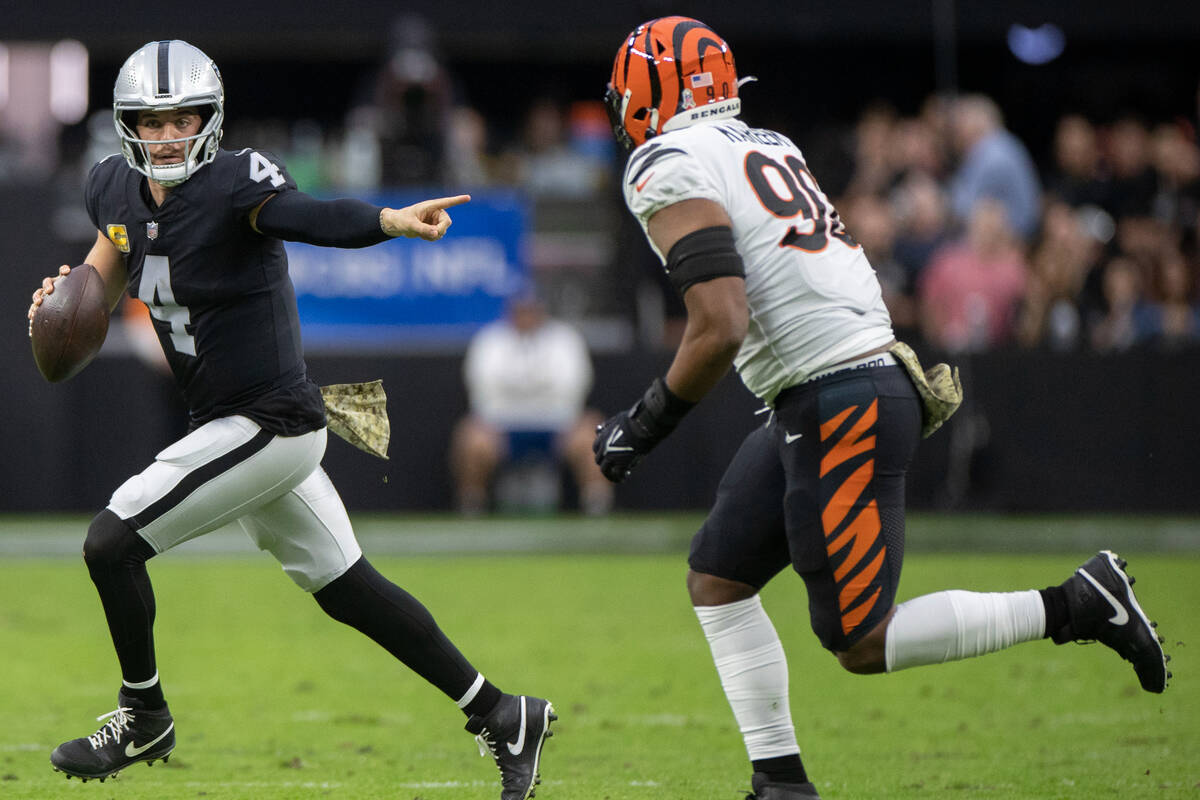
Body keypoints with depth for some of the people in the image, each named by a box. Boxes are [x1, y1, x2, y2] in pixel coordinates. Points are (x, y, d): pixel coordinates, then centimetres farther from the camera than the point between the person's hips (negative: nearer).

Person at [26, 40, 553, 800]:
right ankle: (500, 715, 25)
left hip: (271, 425, -9)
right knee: (345, 588, 16)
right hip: (232, 424, 9)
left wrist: (394, 220, -60)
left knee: (111, 543, -8)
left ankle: (144, 718, 13)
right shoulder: (117, 189, 2)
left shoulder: (235, 183, -22)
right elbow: (110, 272, 21)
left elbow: (316, 218, -40)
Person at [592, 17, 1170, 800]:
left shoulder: (670, 171, -10)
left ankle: (1077, 605, -4)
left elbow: (720, 330, -20)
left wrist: (644, 425, -9)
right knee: (718, 578, 13)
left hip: (840, 406, -10)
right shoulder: (767, 149, 17)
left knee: (861, 642, -4)